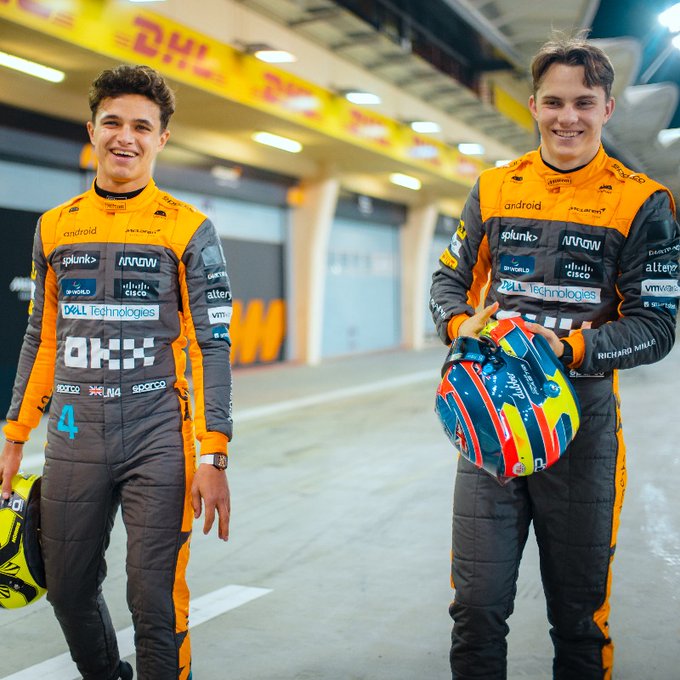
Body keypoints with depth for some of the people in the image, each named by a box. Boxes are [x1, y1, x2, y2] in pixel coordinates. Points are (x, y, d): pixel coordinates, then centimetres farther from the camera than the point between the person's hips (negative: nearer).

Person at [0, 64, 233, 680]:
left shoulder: (188, 229, -1)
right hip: (73, 439, 4)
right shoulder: (55, 227, 10)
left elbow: (212, 348, -4)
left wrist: (214, 459, -11)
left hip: (158, 442, -3)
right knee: (68, 590, 12)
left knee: (156, 602, -2)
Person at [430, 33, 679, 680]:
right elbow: (449, 280, 13)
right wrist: (462, 325, -9)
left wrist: (570, 348, -22)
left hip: (581, 425, -2)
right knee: (478, 604, 4)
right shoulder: (494, 189, 8)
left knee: (579, 612, 10)